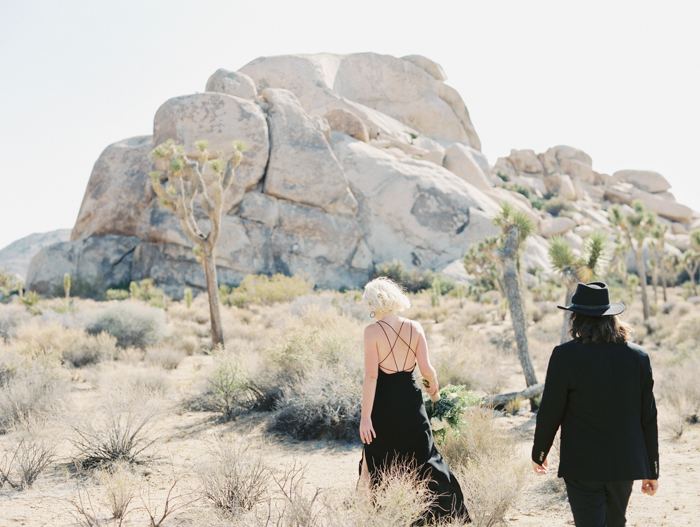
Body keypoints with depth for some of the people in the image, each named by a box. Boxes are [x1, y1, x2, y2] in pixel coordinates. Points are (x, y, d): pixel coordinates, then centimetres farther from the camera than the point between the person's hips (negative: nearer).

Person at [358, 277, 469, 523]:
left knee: (377, 465, 12)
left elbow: (371, 376, -16)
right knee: (422, 458, 14)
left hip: (384, 403, -3)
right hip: (410, 400, 3)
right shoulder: (414, 328, -2)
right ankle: (445, 510, 12)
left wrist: (365, 417, -15)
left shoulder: (372, 331, -12)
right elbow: (426, 368, -6)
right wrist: (433, 381, 18)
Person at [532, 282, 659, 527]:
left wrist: (539, 454, 9)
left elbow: (550, 412, -8)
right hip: (625, 465, 5)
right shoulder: (638, 356, -1)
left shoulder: (565, 355, -12)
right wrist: (652, 470, 11)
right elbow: (648, 417, 2)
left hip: (583, 466, -4)